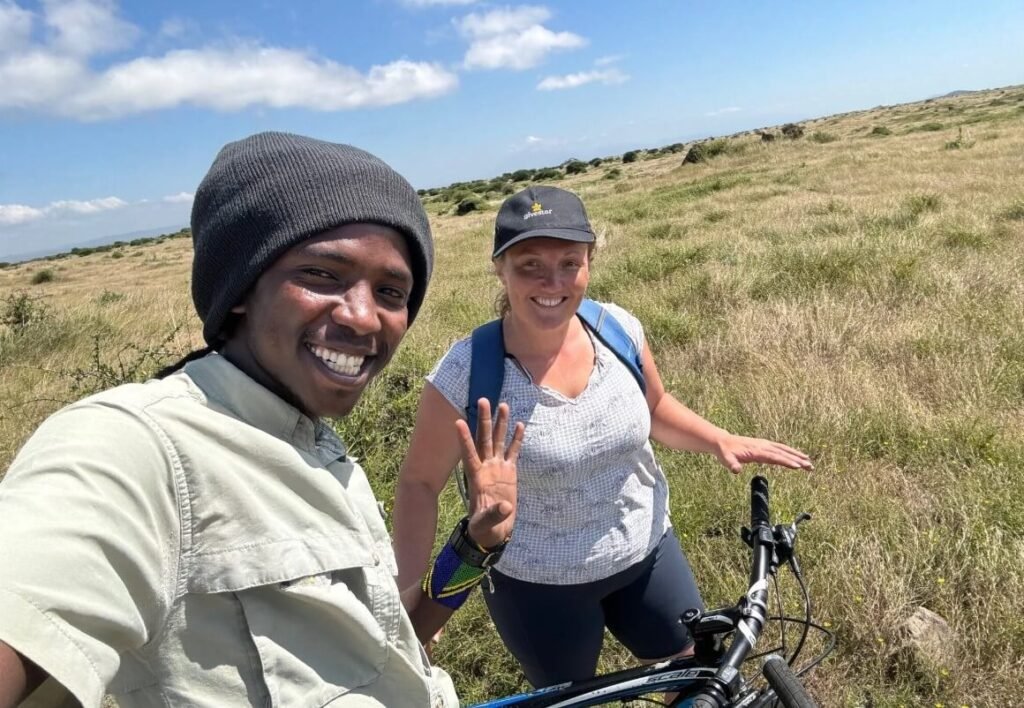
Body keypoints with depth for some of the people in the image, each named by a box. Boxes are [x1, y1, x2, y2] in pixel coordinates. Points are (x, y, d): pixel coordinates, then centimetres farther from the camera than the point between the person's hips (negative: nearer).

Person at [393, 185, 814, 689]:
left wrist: (721, 441, -7)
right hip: (536, 586, -3)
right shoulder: (466, 372, -24)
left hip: (647, 553, 4)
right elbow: (419, 482, -11)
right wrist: (407, 590, -17)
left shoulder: (619, 329, -13)